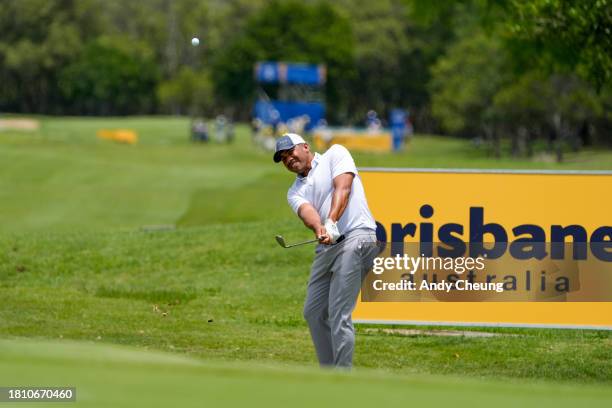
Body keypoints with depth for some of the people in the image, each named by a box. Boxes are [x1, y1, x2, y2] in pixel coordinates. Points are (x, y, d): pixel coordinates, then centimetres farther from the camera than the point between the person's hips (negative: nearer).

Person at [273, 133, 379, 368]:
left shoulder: (335, 154, 9)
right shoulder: (295, 191, 21)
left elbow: (343, 188, -8)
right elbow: (306, 211, -2)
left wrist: (331, 222, -25)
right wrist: (319, 229, -26)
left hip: (356, 237, -8)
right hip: (326, 248, 8)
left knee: (338, 315, -14)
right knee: (313, 313, 9)